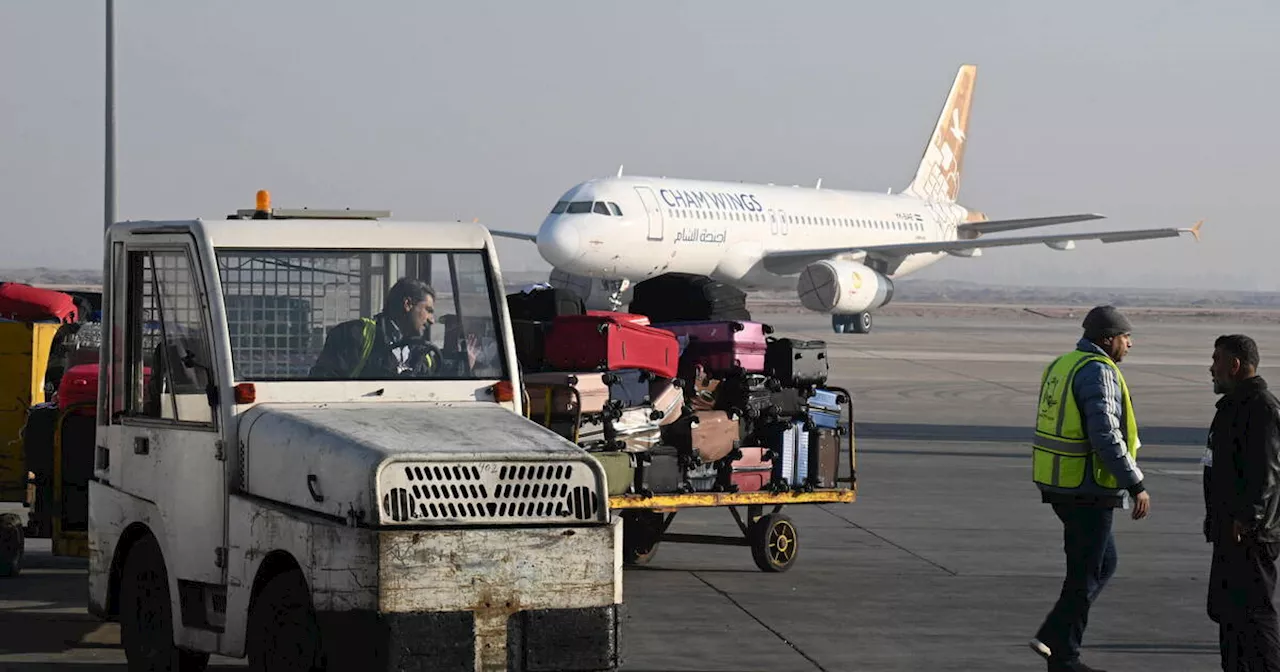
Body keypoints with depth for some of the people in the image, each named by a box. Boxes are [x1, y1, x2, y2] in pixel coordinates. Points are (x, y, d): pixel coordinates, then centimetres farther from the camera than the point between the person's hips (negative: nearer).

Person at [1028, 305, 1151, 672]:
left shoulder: (1062, 366, 13)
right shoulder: (1098, 372, -17)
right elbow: (1106, 436, -24)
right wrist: (1136, 485, -20)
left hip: (1059, 483, 10)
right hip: (1088, 489, -10)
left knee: (1104, 564, 19)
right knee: (1085, 573, 1)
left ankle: (1051, 637, 15)